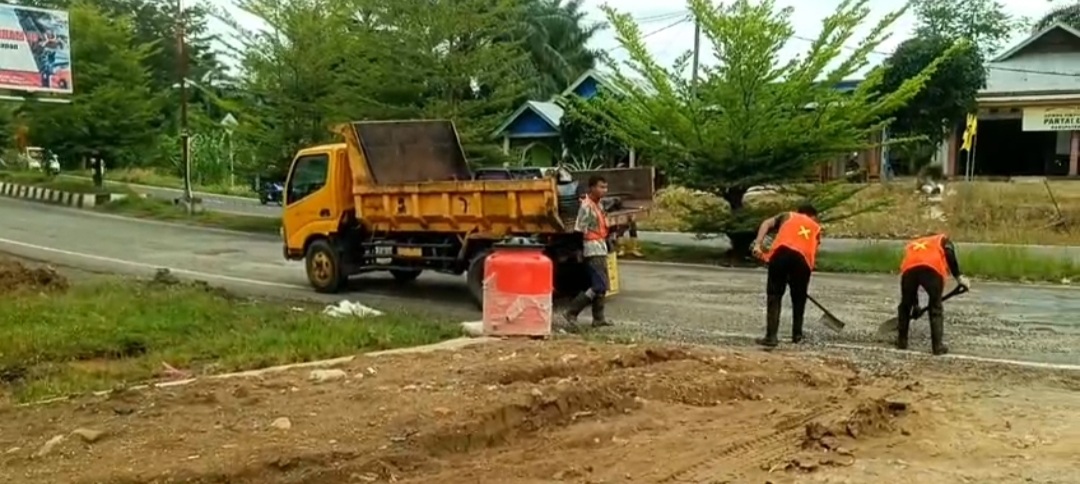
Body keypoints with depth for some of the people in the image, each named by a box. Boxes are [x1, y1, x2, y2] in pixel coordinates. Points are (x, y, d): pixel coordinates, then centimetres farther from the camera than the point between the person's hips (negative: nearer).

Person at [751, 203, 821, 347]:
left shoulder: (788, 216, 30)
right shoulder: (816, 228, 32)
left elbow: (767, 223, 10)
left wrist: (758, 244, -1)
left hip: (781, 252, -1)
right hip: (802, 258, 1)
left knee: (774, 296, 4)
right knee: (798, 299, 19)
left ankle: (771, 336, -4)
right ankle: (797, 335, 27)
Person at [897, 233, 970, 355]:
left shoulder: (912, 245, 44)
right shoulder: (942, 240, 36)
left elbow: (912, 284, 43)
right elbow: (949, 254, 7)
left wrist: (915, 305, 50)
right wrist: (958, 276, 6)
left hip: (909, 268, 3)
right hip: (932, 268, -3)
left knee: (905, 305, 23)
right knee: (936, 308, 12)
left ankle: (901, 341, 28)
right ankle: (938, 346, 11)